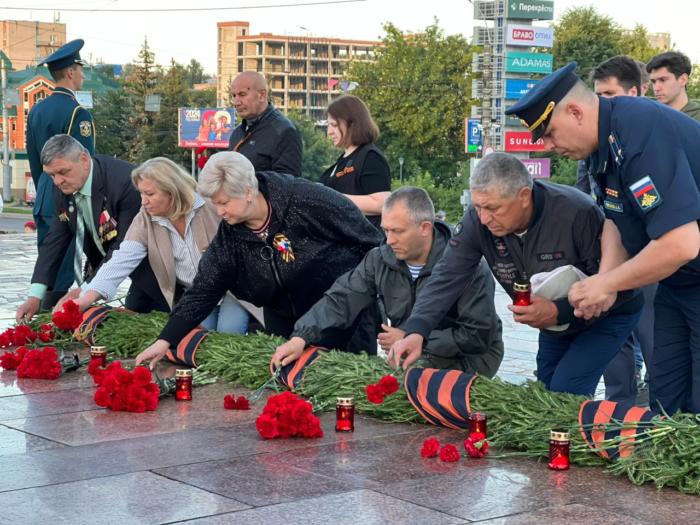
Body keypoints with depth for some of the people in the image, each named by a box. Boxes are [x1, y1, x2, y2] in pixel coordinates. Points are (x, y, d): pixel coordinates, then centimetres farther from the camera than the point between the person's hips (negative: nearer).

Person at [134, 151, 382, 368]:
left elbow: (369, 238, -15)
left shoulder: (305, 200, -25)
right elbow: (202, 292, -9)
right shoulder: (228, 238, -9)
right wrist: (165, 340, -17)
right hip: (286, 324, 5)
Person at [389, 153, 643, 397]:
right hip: (553, 325, 6)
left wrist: (559, 312, -38)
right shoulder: (478, 220, -22)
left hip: (608, 314, -5)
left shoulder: (578, 213, -35)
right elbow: (447, 277, -26)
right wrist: (416, 332, -40)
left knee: (565, 393, -19)